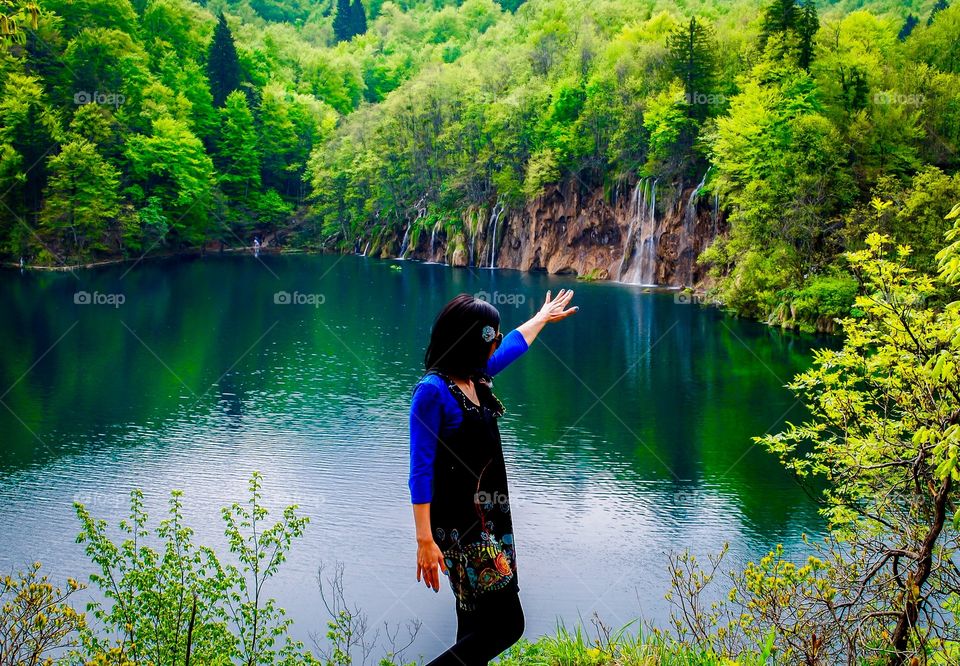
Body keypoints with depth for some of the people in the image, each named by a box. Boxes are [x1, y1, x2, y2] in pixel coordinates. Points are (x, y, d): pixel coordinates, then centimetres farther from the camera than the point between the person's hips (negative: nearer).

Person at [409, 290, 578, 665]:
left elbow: (515, 344, 30)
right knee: (506, 624, -11)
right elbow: (421, 469, -17)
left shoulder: (478, 377, 9)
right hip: (460, 526, -9)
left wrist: (544, 316, 47)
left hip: (491, 520, 9)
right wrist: (425, 540, -21)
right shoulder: (434, 390, -15)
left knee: (478, 627, 12)